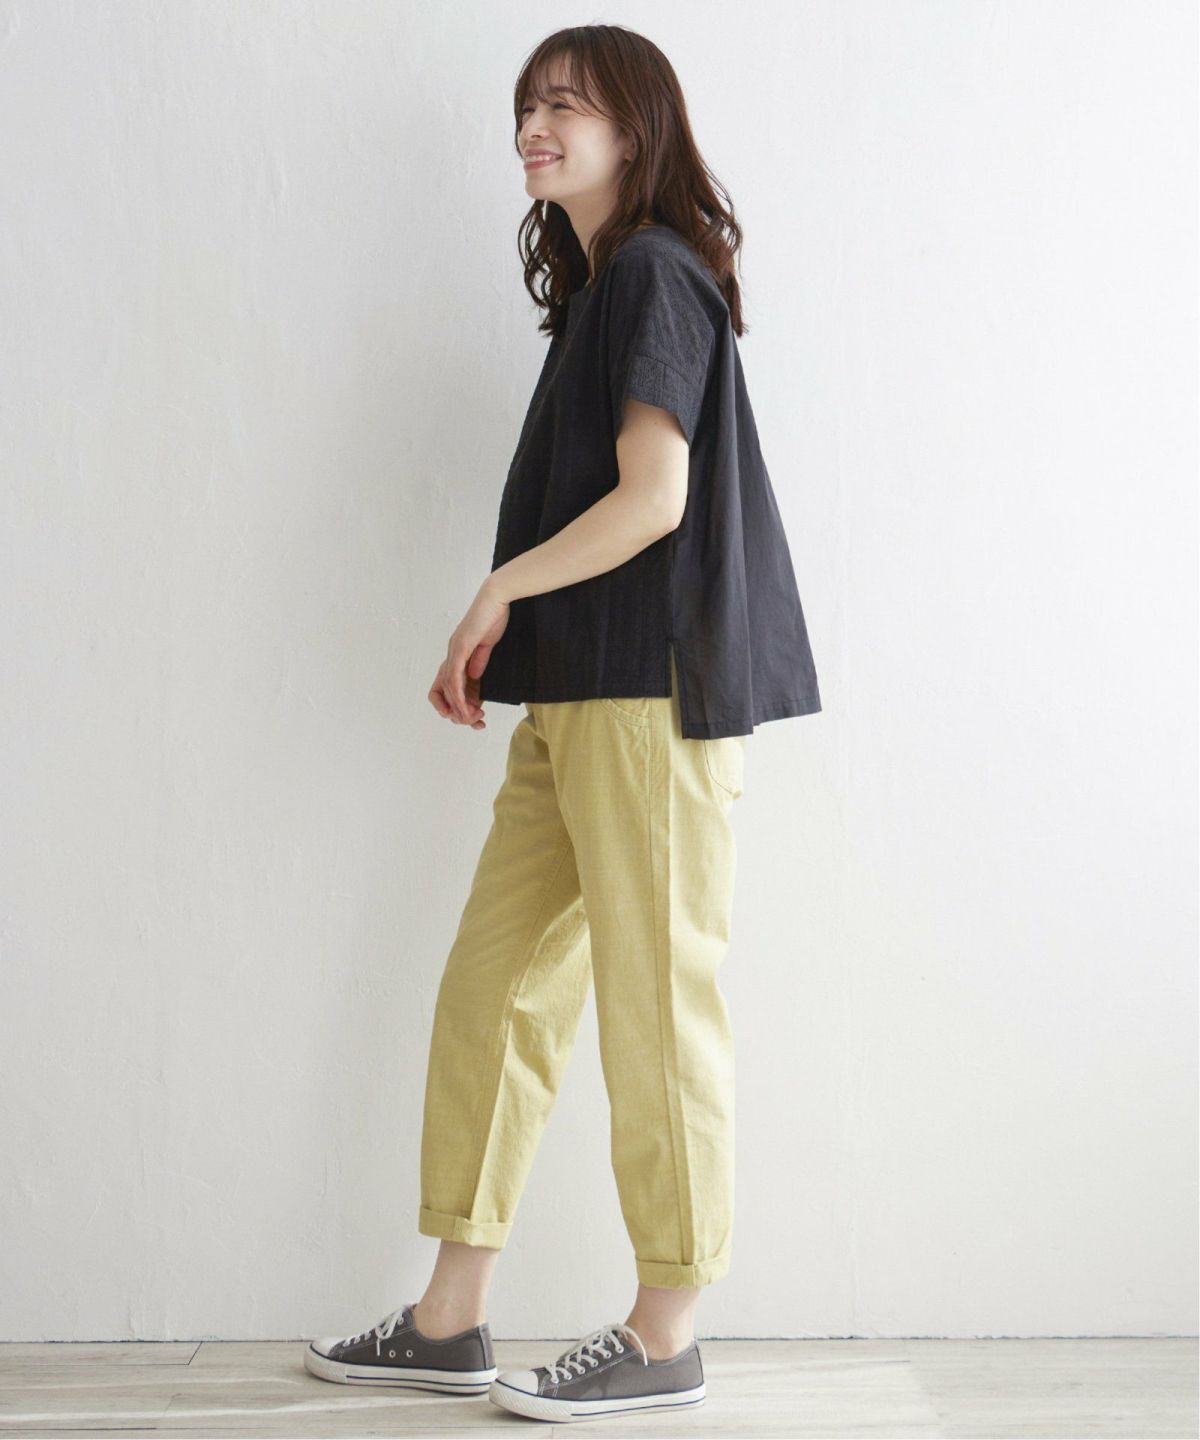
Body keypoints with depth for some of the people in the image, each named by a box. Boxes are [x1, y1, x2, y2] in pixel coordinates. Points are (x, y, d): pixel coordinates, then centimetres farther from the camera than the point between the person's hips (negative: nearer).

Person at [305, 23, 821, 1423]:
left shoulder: (657, 271, -7)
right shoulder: (602, 287, 21)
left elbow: (653, 499, -16)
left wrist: (499, 589, -6)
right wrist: (498, 640, 10)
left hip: (648, 696, -9)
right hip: (574, 701, 10)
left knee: (655, 1003, -2)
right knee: (493, 986, 9)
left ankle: (664, 1335, 9)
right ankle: (450, 1319, 17)